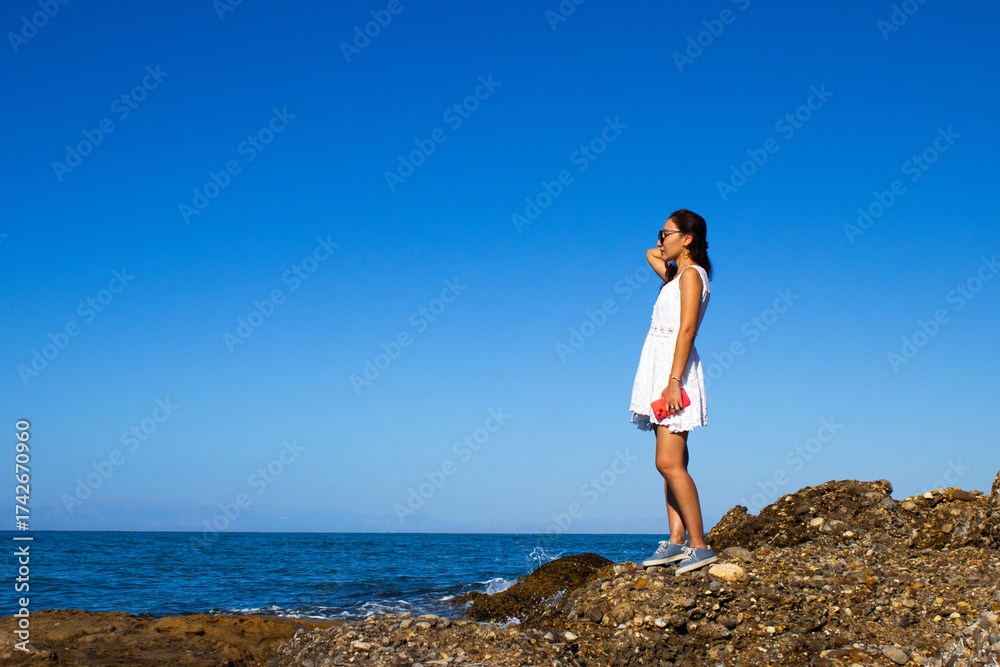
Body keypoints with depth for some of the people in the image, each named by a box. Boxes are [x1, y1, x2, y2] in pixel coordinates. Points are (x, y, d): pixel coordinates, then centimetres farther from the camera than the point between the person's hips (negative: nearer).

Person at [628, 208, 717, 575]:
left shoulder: (692, 274, -7)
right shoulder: (675, 274, 19)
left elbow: (687, 329, -17)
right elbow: (651, 254, 41)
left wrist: (674, 381, -25)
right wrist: (668, 251, 21)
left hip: (675, 367, -10)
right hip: (661, 369, 10)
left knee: (668, 462, -15)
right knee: (670, 463, 5)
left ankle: (699, 545, -15)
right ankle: (677, 541, 5)